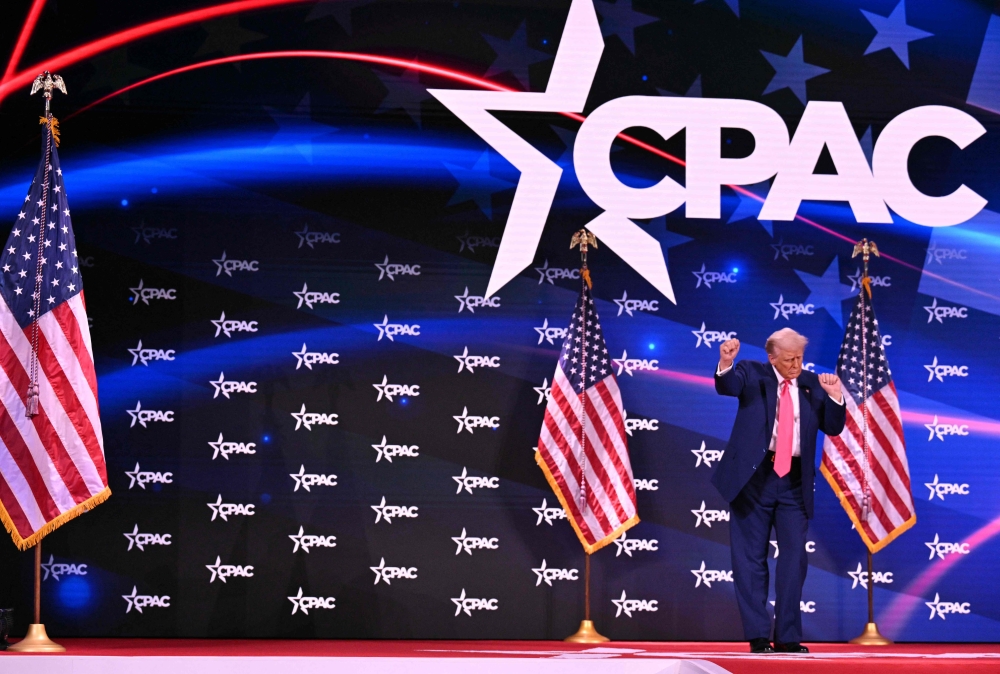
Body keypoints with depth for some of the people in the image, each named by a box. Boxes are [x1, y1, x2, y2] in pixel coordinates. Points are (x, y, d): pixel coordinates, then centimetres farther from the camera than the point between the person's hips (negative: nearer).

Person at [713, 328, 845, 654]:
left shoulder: (812, 383, 9)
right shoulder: (752, 374, 1)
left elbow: (833, 427, 8)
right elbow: (727, 387, -20)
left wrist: (834, 396, -9)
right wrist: (726, 364, -40)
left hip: (794, 480, 3)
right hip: (754, 475, -3)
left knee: (794, 559, 2)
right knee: (751, 558, 0)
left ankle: (788, 637, 8)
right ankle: (758, 636, 6)